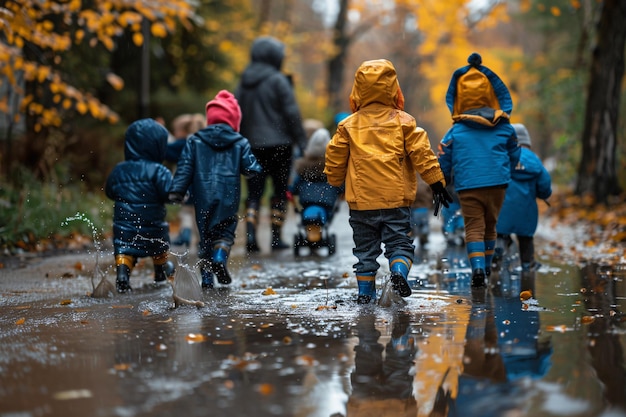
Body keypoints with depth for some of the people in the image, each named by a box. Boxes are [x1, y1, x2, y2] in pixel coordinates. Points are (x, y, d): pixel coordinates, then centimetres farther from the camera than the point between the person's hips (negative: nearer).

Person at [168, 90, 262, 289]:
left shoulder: (194, 141, 5)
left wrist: (176, 191, 0)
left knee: (205, 234, 12)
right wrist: (256, 168, 22)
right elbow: (251, 169, 0)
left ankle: (206, 277, 7)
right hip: (228, 198, -1)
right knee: (225, 230, 12)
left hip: (203, 198, 2)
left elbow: (184, 168, 1)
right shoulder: (240, 143, 2)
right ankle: (220, 257, -18)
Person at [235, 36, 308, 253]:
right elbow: (291, 112, -10)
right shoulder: (278, 80, -7)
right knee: (280, 190, 7)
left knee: (254, 192, 7)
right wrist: (301, 141, -6)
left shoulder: (244, 82, 10)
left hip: (252, 144, 4)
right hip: (278, 143, -4)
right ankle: (276, 237, 5)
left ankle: (250, 233, -10)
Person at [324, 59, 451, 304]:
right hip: (396, 199, -1)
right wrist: (436, 182, 3)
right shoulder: (403, 121, 1)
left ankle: (365, 292, 11)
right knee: (399, 242, 5)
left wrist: (335, 182, 27)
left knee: (365, 248, 12)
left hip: (361, 201, 1)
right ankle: (399, 271, -22)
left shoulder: (349, 125, 4)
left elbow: (335, 158, 9)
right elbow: (421, 153, -2)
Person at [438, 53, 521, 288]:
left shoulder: (455, 132, -1)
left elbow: (443, 161, 2)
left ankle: (478, 267, -20)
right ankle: (486, 266, 30)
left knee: (474, 227, 0)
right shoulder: (504, 128, 6)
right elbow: (514, 155, 15)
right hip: (497, 183, 3)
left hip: (467, 186, -3)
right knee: (490, 225, 19)